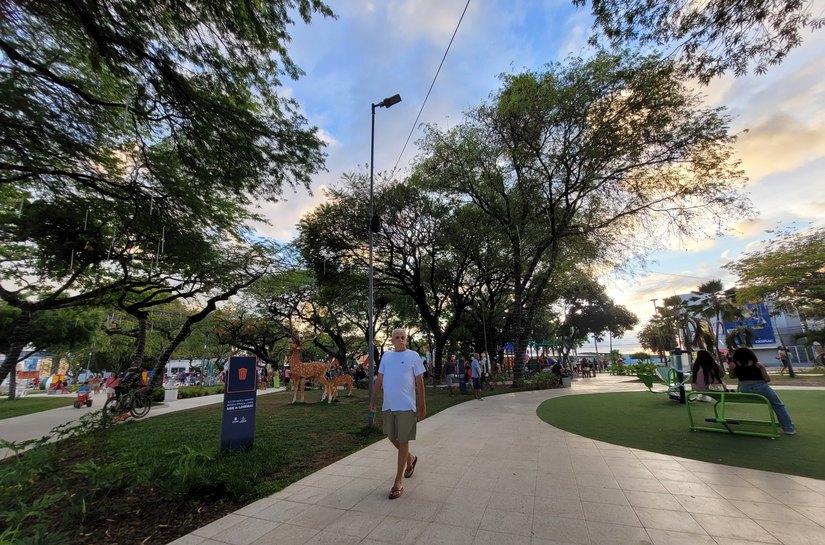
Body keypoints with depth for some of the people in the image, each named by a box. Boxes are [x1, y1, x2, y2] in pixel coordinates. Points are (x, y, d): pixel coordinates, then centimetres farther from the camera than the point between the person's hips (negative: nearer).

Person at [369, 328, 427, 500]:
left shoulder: (413, 356, -4)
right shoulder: (386, 356, 7)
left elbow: (419, 382, -3)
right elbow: (379, 380, 11)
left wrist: (422, 404, -4)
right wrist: (372, 400, 9)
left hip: (406, 406, -5)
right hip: (388, 406, 5)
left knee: (402, 442, 2)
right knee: (392, 439, 17)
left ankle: (398, 483, 15)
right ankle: (411, 458, 45)